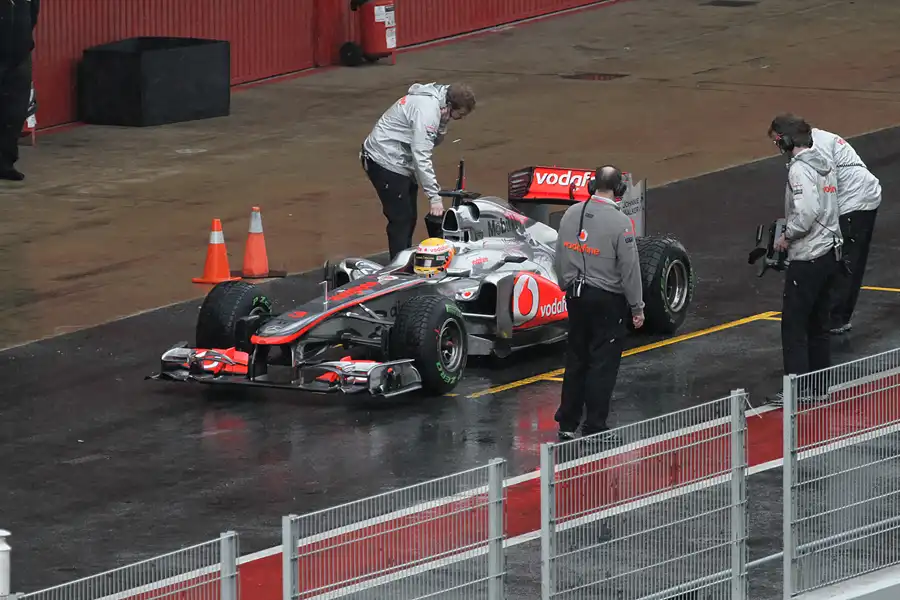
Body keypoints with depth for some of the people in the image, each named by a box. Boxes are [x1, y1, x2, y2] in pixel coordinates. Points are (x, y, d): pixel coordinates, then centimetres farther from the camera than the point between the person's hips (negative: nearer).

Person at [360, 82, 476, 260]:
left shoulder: (435, 101, 4)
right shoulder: (427, 109, -26)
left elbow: (431, 142, 5)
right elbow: (421, 156, -29)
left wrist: (443, 123, -16)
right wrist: (434, 197, -27)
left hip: (399, 162, 10)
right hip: (386, 163, -10)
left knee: (409, 218, 14)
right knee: (401, 220, -9)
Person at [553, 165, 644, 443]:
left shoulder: (572, 213, 0)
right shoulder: (619, 222, -18)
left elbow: (560, 255, 9)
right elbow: (629, 268, -14)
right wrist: (637, 307, -5)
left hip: (576, 294, 6)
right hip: (608, 299, -6)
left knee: (576, 360, 15)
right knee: (602, 364, 1)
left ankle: (567, 423, 20)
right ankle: (594, 428, 3)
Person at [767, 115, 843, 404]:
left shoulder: (800, 169, -18)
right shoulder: (825, 163, 10)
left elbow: (807, 212, -27)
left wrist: (787, 235, -12)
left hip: (808, 258, -9)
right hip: (830, 252, 9)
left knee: (794, 325, -3)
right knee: (818, 323, 16)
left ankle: (798, 388, -4)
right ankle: (819, 386, 21)